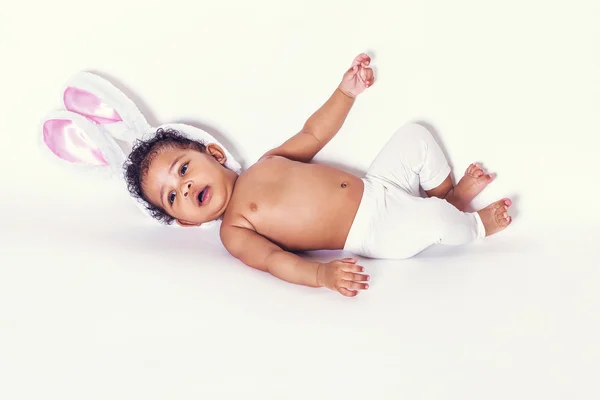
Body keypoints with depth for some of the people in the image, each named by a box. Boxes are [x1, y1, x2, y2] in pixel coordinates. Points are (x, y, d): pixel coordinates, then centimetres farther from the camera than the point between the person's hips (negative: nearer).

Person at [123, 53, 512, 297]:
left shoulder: (267, 163, 10)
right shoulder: (233, 231, -11)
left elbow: (313, 133, 19)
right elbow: (274, 260, -27)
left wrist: (346, 92, 10)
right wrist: (322, 273, -47)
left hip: (375, 187, 7)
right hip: (377, 235, -7)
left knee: (415, 134, 9)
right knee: (433, 220, -27)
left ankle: (452, 194, 26)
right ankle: (475, 226, 9)